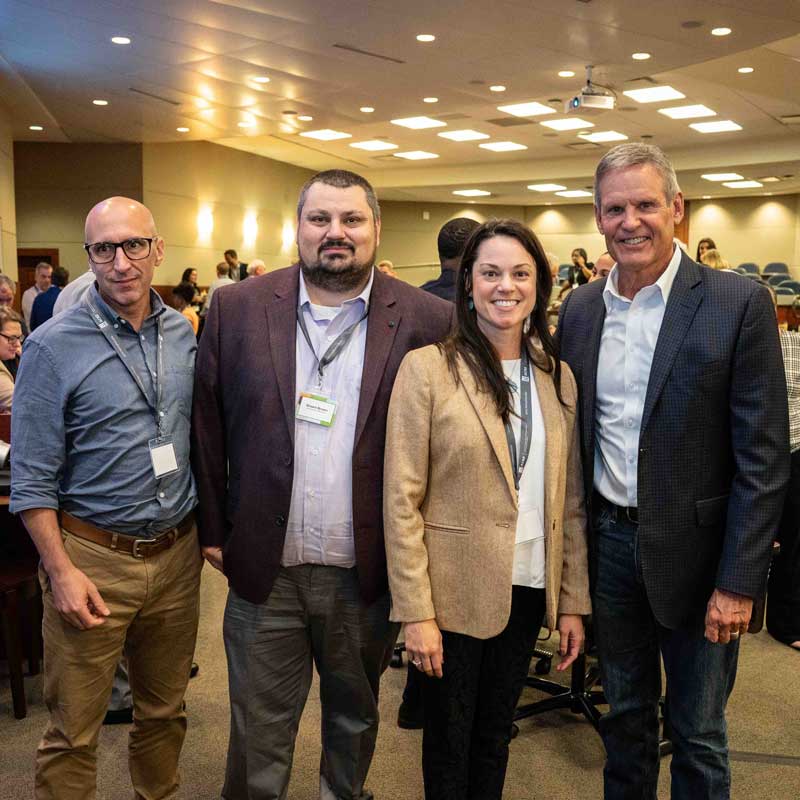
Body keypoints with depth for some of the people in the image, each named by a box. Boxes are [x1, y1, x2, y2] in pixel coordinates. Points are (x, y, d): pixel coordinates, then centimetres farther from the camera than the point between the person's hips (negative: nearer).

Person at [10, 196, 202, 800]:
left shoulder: (185, 334, 4)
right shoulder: (54, 347, -10)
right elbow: (32, 479, -8)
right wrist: (62, 571, -13)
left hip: (177, 554, 4)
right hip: (94, 558, -4)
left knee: (165, 712, 20)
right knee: (74, 732, 9)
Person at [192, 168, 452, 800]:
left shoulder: (426, 320, -7)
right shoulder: (238, 308, -2)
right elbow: (208, 427, 4)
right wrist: (213, 528, 4)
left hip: (368, 573, 0)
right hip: (262, 568, 0)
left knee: (356, 717, 23)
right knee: (258, 730, 15)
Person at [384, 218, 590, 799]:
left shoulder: (558, 377, 3)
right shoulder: (427, 368, -11)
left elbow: (570, 501, 6)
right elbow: (401, 500, -12)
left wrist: (574, 601, 4)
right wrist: (416, 612, -14)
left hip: (529, 591, 4)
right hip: (455, 591, -4)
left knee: (496, 734, 21)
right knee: (450, 741, 15)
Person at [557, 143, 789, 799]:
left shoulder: (739, 304, -11)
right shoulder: (579, 310, 3)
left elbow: (763, 458, -12)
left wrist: (737, 582, -14)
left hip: (694, 549, -4)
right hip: (609, 542, 4)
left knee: (697, 735, 13)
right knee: (625, 715, 21)